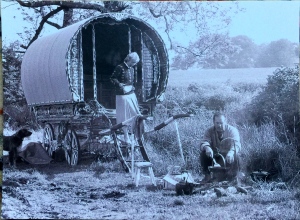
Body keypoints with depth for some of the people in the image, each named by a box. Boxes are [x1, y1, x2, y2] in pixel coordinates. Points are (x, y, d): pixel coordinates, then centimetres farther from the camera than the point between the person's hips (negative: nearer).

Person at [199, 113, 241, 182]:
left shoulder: (232, 130, -9)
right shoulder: (209, 131, -2)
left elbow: (237, 144, -26)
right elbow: (203, 143, -18)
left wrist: (231, 152, -51)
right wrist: (207, 148, -44)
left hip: (228, 157, -2)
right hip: (215, 157, 2)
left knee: (235, 155, -33)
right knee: (203, 153, -24)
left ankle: (232, 178, -18)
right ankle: (207, 175, -13)